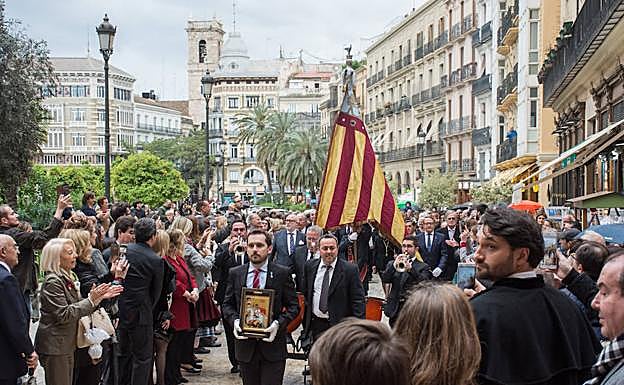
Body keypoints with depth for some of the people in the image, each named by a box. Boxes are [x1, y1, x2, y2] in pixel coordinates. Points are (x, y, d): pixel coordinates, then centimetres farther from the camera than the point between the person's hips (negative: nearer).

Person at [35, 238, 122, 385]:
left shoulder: (66, 278, 11)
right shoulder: (52, 282, -17)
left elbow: (78, 306, 12)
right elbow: (63, 315, -22)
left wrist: (99, 297, -1)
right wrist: (91, 299, -22)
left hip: (67, 344, 9)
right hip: (54, 346, -9)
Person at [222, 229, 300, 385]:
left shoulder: (282, 273, -2)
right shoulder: (235, 274, 5)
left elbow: (293, 306, 0)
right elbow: (228, 304, 11)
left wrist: (278, 323, -16)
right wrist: (235, 320, -9)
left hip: (272, 343, -2)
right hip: (245, 344, 3)